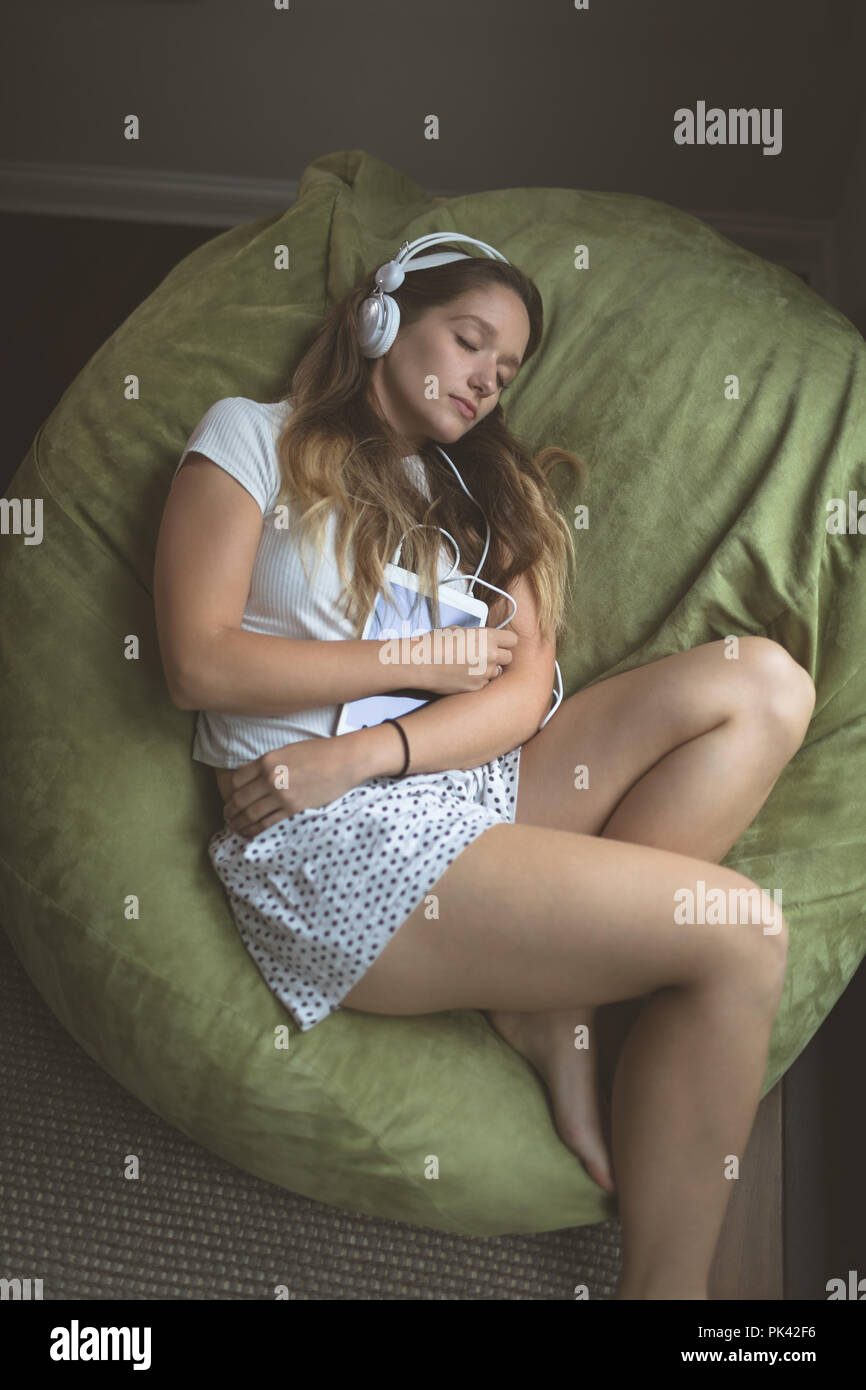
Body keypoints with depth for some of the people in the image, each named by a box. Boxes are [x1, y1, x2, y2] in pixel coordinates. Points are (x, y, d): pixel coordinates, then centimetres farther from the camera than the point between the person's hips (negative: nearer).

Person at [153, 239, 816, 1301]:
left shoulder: (479, 492, 21)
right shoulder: (252, 436, 7)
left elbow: (526, 687, 4)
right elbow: (199, 663, -7)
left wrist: (362, 753, -14)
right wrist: (425, 660, -4)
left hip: (477, 791, 6)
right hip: (333, 848, -6)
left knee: (762, 683, -10)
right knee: (738, 938, -17)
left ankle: (556, 995, -13)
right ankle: (659, 1281, -4)